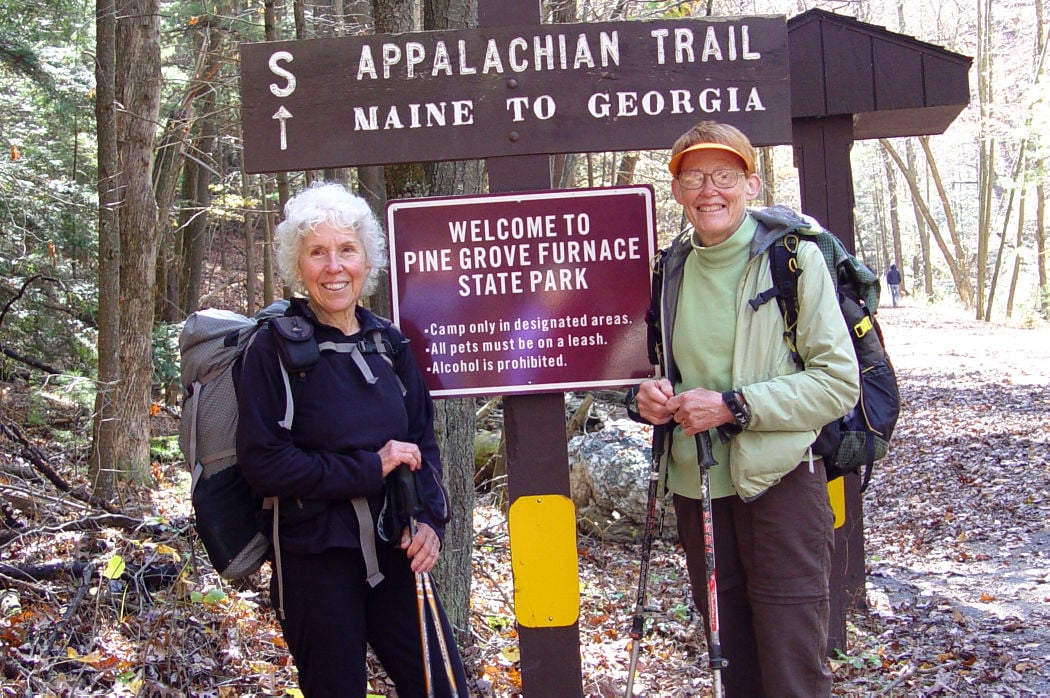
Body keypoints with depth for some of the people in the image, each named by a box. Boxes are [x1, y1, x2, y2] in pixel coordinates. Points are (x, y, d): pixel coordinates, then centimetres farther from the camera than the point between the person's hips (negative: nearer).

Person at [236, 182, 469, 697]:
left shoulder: (389, 341, 5)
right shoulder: (274, 348, -9)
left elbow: (423, 439, 12)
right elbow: (262, 462, -14)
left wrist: (430, 519, -4)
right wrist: (369, 468, -16)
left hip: (393, 551, 4)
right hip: (315, 558, -4)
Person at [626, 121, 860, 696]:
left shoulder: (794, 256, -7)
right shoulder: (670, 267, 8)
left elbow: (839, 382, -12)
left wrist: (733, 406, -19)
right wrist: (644, 396, -2)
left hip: (779, 482, -5)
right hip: (696, 487, 5)